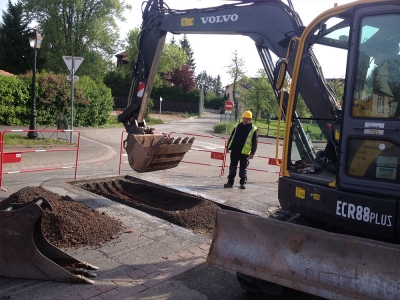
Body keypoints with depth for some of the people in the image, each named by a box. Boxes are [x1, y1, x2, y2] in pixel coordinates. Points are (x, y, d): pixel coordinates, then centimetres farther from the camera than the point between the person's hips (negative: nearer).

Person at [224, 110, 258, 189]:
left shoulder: (253, 129, -2)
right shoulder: (237, 126, 10)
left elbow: (255, 142, -4)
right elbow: (231, 137, 15)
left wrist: (252, 153, -10)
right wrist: (228, 147, 11)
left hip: (244, 152, -4)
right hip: (234, 151, 4)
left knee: (243, 168, 4)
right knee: (232, 166, 8)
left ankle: (243, 183, 15)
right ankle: (230, 182, 16)